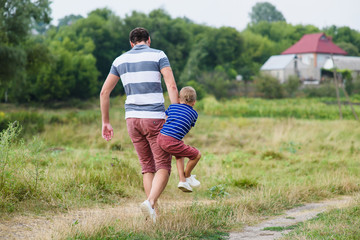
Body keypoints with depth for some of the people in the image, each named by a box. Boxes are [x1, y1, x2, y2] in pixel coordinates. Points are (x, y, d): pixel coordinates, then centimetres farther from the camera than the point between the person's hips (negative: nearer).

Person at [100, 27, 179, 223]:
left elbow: (104, 92, 11)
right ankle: (150, 202, -25)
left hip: (132, 119, 4)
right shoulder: (158, 55, 1)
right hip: (155, 118, -4)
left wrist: (105, 122, 17)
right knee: (163, 167, 0)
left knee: (147, 168, 13)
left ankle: (153, 214, 5)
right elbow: (171, 86, -12)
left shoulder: (120, 60, 13)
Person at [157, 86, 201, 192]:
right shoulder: (194, 113, 12)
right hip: (172, 142, -6)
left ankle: (182, 180, 24)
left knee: (179, 155, 33)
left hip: (161, 137, 6)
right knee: (197, 155, 12)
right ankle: (187, 176, 31)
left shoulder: (172, 106, 19)